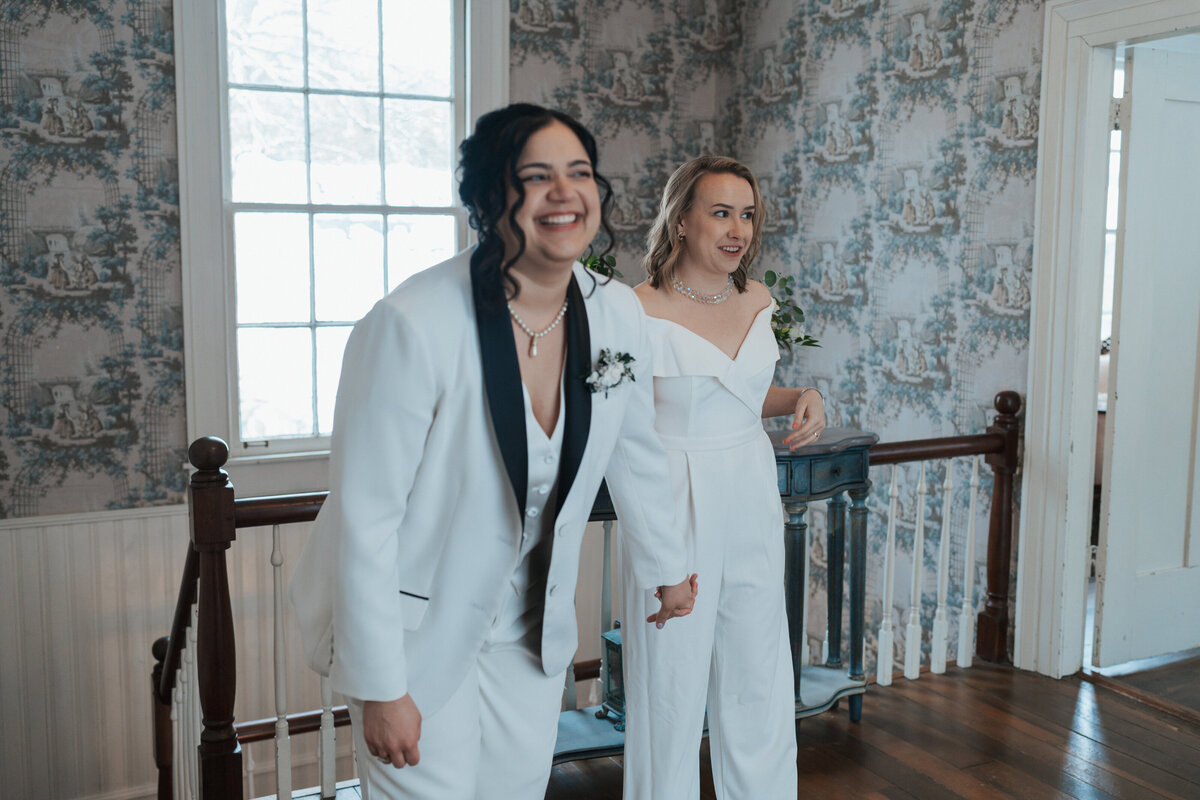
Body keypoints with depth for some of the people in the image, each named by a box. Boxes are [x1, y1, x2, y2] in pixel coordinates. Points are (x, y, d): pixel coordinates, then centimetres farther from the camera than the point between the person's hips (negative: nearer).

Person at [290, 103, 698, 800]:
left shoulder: (618, 315, -9)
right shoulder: (413, 325, -27)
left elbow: (636, 455, 8)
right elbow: (364, 518, -22)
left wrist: (668, 569, 21)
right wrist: (380, 689, -17)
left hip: (534, 626, 5)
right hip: (414, 626, -5)